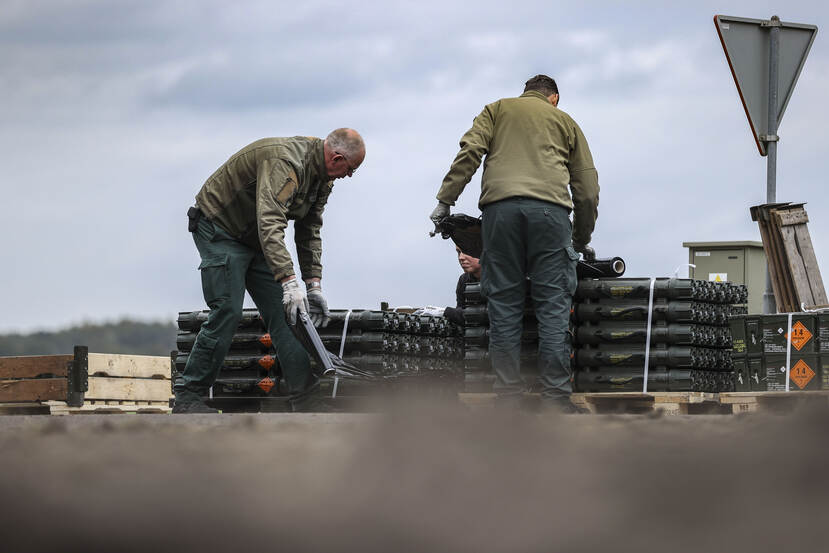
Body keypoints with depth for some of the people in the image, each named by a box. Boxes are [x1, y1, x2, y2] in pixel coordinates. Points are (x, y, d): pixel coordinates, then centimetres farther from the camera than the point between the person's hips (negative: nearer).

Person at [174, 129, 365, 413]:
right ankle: (186, 396, -10)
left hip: (257, 240, 9)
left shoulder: (322, 176, 0)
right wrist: (289, 281, -47)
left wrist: (314, 285, 1)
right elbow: (269, 223, -41)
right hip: (219, 228, -9)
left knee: (285, 313, -1)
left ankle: (305, 400, -2)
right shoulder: (283, 161, -32)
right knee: (227, 312, -17)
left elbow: (310, 230, 9)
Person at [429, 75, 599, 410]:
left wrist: (445, 200, 5)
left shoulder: (497, 109, 25)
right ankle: (556, 401, -7)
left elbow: (469, 152, 7)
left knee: (504, 304, 1)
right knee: (553, 305, -1)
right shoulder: (565, 122, 26)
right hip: (551, 208, 0)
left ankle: (508, 400, -3)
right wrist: (582, 240, 33)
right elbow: (587, 188, 24)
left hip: (500, 206, 0)